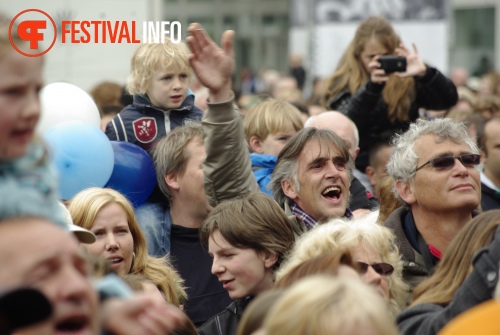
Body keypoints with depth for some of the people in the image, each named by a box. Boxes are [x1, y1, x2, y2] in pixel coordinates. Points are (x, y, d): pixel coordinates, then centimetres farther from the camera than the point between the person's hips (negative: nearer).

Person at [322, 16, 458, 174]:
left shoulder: (408, 82, 5)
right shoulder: (344, 84, 2)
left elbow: (449, 100, -3)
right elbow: (348, 126, -14)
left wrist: (424, 73, -20)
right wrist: (372, 86, -28)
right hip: (363, 166, -2)